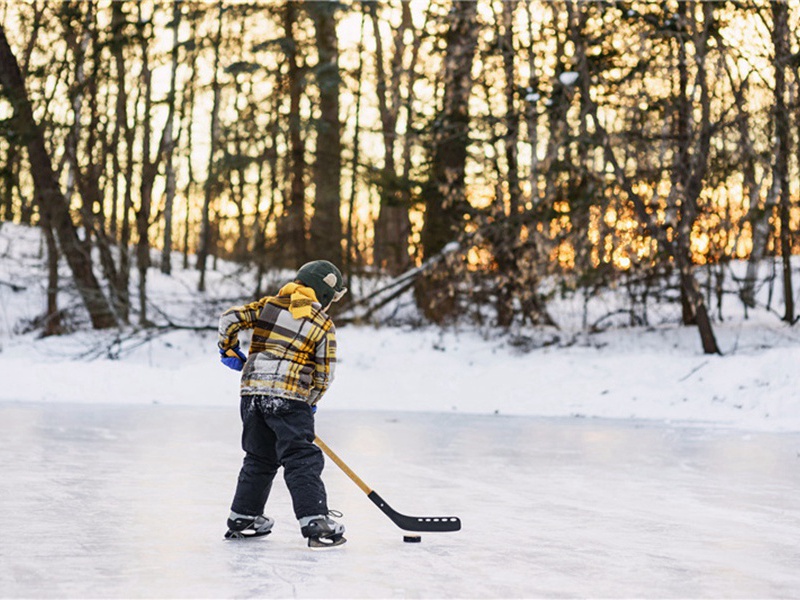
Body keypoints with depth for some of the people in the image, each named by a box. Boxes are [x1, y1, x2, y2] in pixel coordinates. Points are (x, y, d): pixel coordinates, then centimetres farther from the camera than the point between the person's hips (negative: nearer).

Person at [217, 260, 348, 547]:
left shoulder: (269, 305, 13)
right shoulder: (323, 325, 4)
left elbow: (230, 319, 9)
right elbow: (323, 375, 4)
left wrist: (230, 350, 25)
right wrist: (309, 404, 19)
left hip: (252, 390, 5)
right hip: (289, 395, -5)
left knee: (259, 457, 19)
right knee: (301, 459, -4)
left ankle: (242, 518, 25)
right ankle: (315, 521, -13)